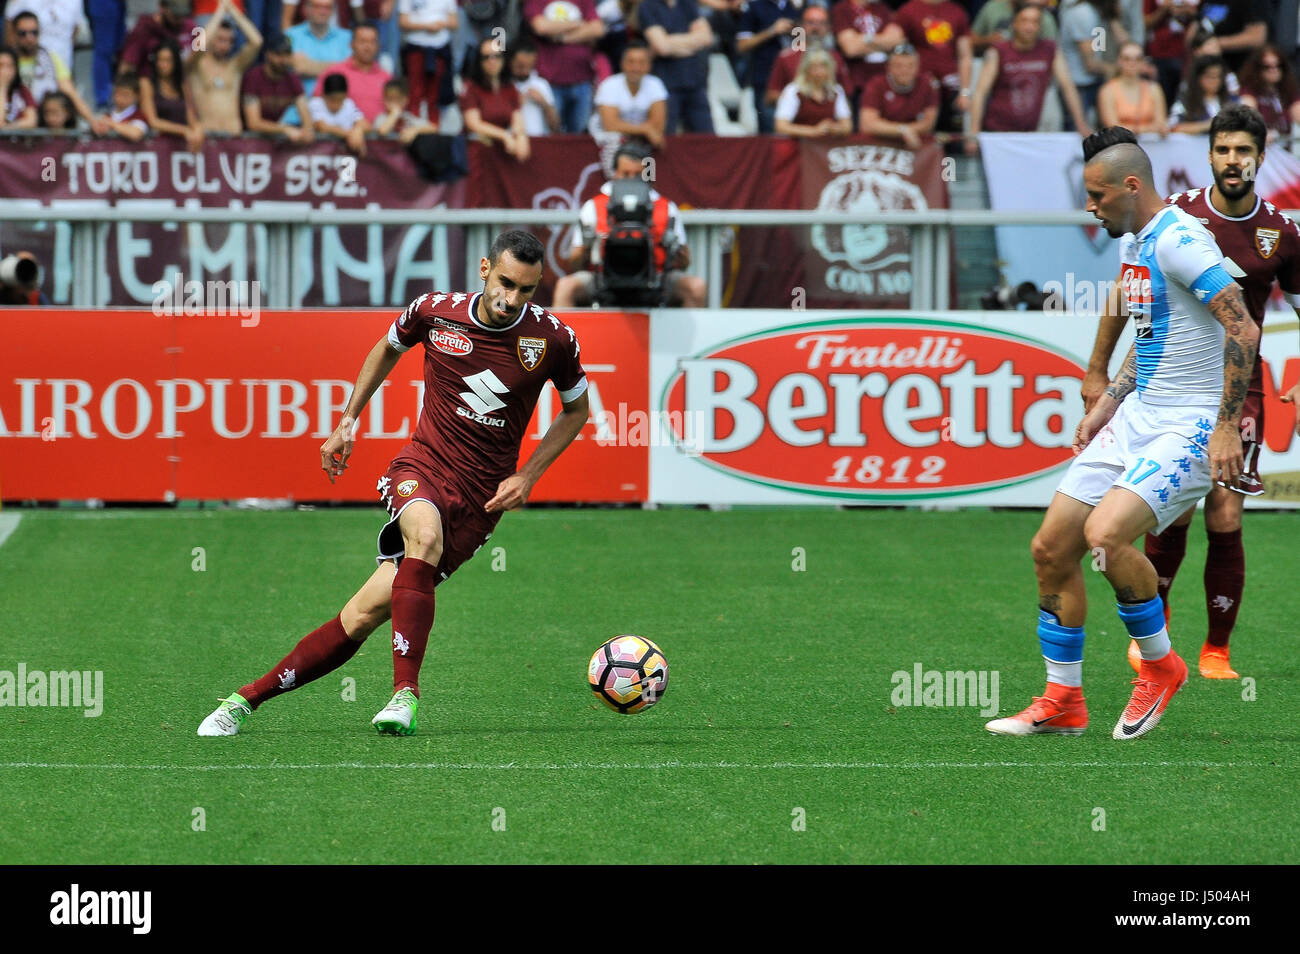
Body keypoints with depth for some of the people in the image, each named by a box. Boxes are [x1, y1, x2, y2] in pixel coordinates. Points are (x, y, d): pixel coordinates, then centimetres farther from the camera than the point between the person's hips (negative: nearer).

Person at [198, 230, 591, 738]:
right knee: (426, 534, -35)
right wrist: (348, 421, 17)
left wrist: (527, 477, 1)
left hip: (481, 496, 0)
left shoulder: (553, 338, -6)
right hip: (421, 467, 0)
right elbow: (388, 348, 20)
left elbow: (576, 409, 12)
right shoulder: (435, 312, -4)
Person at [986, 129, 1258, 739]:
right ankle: (1062, 704, 15)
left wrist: (1227, 427, -24)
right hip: (1138, 416, 10)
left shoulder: (1180, 241, -17)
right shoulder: (1131, 243, 13)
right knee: (1051, 549, 3)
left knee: (1105, 533, -27)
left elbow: (1243, 331, -23)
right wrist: (1105, 406, 18)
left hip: (1192, 426, -10)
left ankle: (1160, 665, -3)